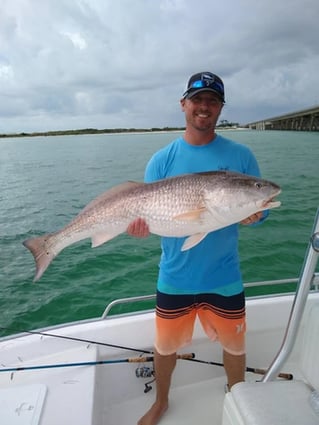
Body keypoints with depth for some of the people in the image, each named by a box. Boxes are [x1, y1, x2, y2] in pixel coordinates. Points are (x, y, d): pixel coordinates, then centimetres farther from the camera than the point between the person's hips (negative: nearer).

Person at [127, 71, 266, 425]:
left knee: (234, 345, 19)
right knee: (165, 345, 18)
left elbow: (259, 210, -1)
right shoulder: (162, 160, -4)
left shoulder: (240, 156, -3)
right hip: (174, 277, 0)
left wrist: (251, 215, -23)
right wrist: (139, 224, -27)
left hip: (224, 278, 1)